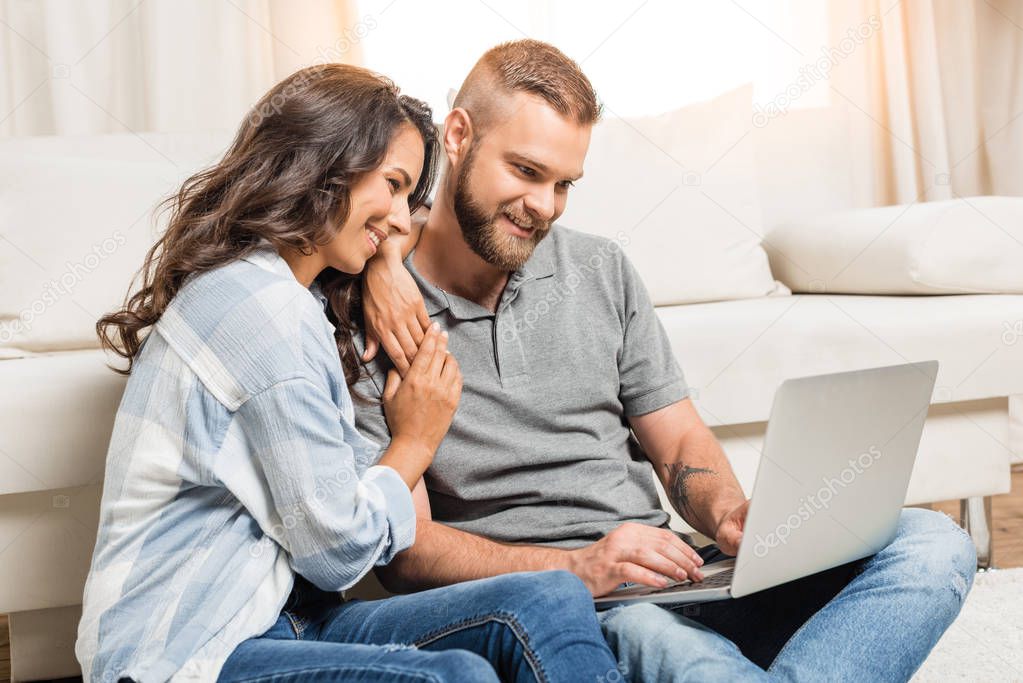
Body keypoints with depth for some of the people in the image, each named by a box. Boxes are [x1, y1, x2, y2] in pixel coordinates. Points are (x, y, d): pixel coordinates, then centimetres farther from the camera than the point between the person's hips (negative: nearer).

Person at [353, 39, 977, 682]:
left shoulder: (604, 271, 13)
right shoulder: (374, 321, -3)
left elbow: (681, 443, 15)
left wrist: (729, 514, -8)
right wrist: (576, 568, -21)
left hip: (670, 580, 7)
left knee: (932, 544, -16)